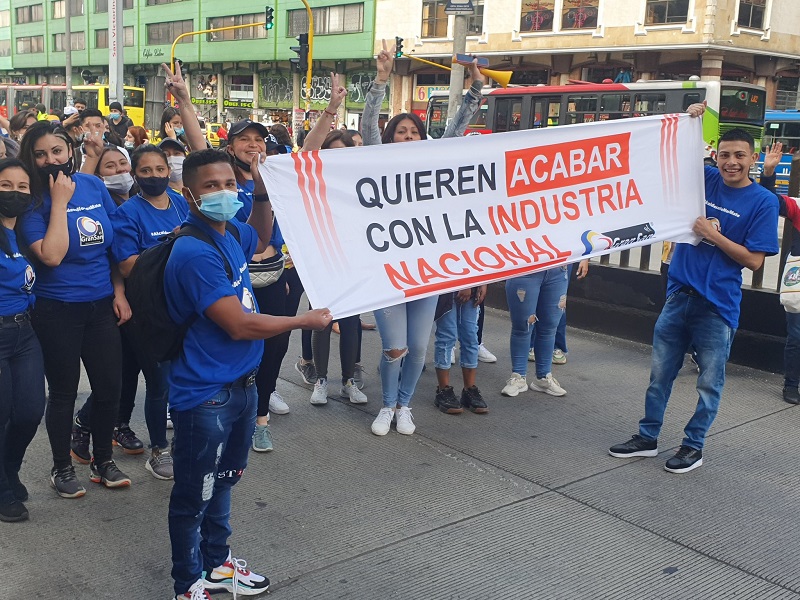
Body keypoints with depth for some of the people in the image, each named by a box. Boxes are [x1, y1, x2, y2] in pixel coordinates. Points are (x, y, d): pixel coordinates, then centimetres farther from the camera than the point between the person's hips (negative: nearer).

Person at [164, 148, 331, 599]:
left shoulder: (229, 231, 2)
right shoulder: (195, 252, -26)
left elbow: (260, 241, 28)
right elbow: (239, 325, -26)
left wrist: (263, 193, 10)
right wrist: (305, 321, -14)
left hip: (241, 383, 9)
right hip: (206, 396, -9)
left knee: (224, 480, 25)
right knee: (194, 496, 9)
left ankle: (217, 563, 45)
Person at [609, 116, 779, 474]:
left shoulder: (763, 201, -6)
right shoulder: (704, 179, 4)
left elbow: (753, 260, -9)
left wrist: (712, 234, -14)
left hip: (718, 306, -4)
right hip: (679, 294, 4)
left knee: (709, 382, 7)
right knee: (660, 373, 12)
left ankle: (694, 446, 22)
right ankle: (647, 438, 25)